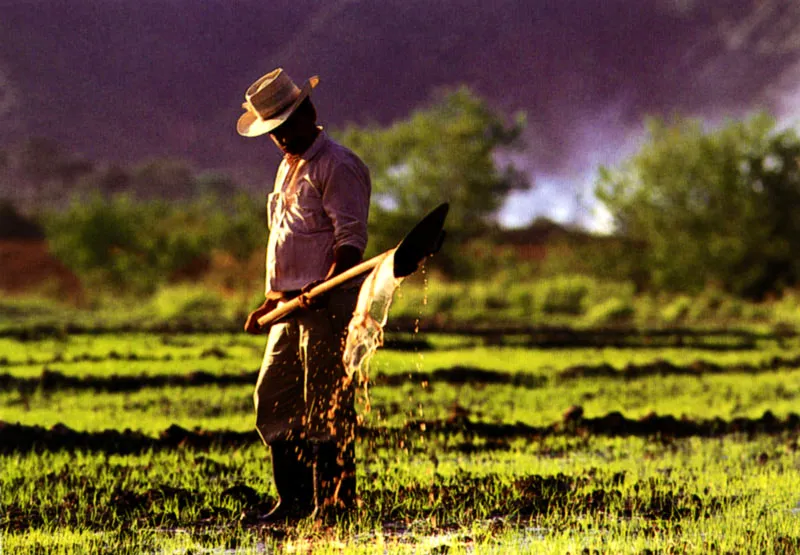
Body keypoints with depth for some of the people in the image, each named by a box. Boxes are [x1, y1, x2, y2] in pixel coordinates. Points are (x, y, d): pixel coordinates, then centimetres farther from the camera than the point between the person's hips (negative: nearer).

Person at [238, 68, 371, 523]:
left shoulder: (337, 165, -10)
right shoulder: (288, 168, 21)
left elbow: (352, 239, -17)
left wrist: (323, 290, -28)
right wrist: (274, 298, 24)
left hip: (328, 306, -10)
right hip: (292, 307, 10)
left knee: (327, 409, -8)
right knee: (272, 400, 9)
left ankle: (335, 506, -3)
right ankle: (295, 502, 14)